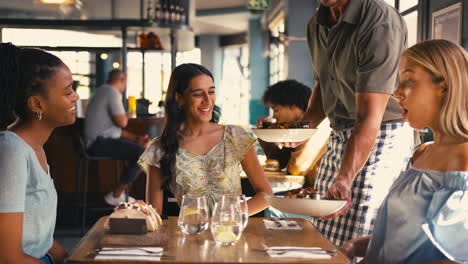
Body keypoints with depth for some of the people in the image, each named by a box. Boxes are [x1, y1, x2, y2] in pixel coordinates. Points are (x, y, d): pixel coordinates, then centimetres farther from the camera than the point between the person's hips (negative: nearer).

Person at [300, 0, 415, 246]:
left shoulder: (380, 23, -22)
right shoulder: (316, 24, 6)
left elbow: (370, 116, -28)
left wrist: (344, 179, -36)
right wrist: (304, 123, 1)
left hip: (382, 136, -8)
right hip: (339, 135, 8)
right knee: (322, 235, 13)